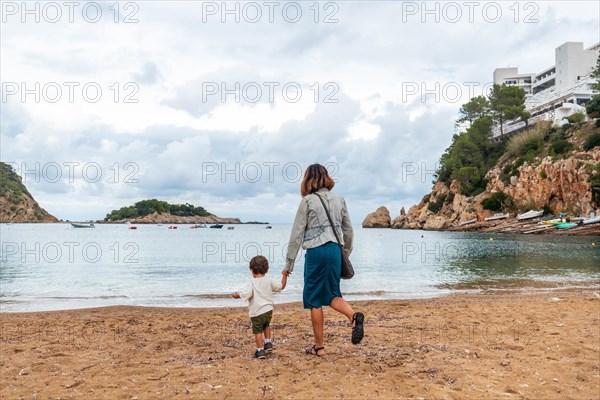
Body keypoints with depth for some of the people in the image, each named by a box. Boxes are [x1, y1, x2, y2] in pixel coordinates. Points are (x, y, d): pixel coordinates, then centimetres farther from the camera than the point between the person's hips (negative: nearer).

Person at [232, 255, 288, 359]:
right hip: (268, 310, 5)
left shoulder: (252, 283, -11)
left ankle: (260, 351, 4)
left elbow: (246, 294, -24)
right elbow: (281, 286, 9)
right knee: (266, 326, 31)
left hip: (256, 313, -5)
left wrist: (237, 295, -6)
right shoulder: (269, 281, 2)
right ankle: (268, 343, 31)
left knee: (258, 331, 4)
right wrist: (284, 275, 21)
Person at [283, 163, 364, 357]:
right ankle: (354, 316, -13)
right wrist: (346, 253, 26)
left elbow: (297, 233, -5)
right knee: (332, 294, 16)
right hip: (335, 250, 5)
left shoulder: (308, 201, -6)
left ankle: (319, 346, 12)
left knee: (315, 300, 6)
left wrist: (289, 263, 0)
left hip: (316, 252, -5)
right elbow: (348, 230, 14)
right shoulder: (339, 199, 9)